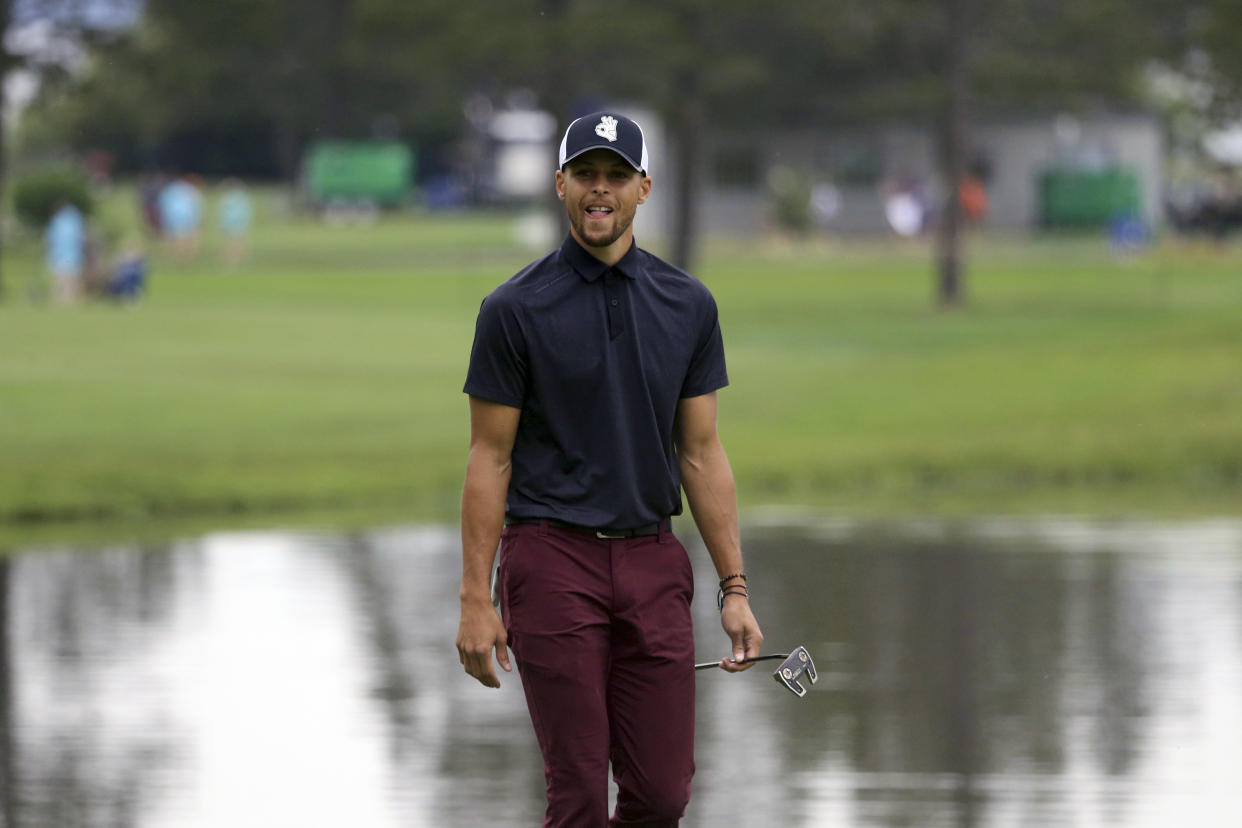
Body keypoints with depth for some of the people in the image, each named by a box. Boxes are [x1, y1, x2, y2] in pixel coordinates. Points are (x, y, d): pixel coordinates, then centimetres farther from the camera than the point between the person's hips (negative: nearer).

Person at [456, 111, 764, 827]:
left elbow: (702, 452, 10)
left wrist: (735, 587, 4)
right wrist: (476, 599, -7)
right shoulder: (516, 310, -4)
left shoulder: (688, 305, 7)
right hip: (553, 560, -3)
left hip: (653, 563, 4)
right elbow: (491, 458, -3)